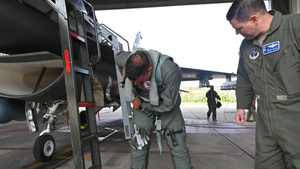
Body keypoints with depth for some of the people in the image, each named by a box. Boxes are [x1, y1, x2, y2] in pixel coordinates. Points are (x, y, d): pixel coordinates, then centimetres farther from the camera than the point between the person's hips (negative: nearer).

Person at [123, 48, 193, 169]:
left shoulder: (168, 70, -36)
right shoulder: (130, 65, -24)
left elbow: (168, 104, -24)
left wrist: (142, 105, -16)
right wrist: (134, 98, -11)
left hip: (167, 106, -2)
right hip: (142, 106, 3)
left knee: (178, 146, 1)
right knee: (138, 145, 3)